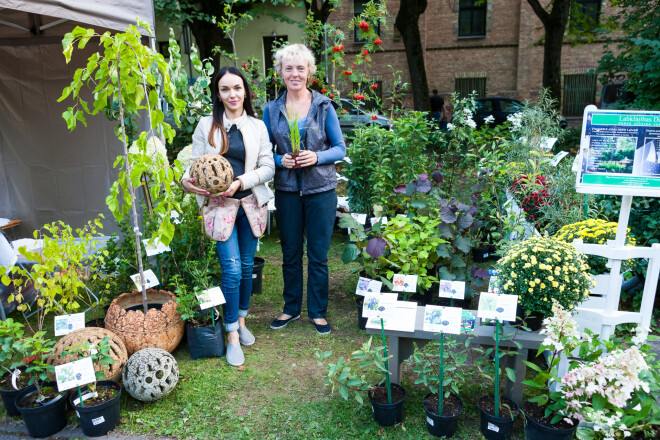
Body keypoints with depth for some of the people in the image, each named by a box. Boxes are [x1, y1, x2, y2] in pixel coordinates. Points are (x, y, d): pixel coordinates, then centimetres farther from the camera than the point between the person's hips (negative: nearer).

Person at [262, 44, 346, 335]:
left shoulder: (324, 106, -1)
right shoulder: (272, 109, 4)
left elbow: (340, 148, 1)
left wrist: (317, 157, -17)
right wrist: (280, 160, -12)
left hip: (320, 190, -2)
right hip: (287, 190, 2)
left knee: (318, 256, 6)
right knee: (290, 254, 13)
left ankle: (317, 311, 23)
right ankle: (291, 308, 30)